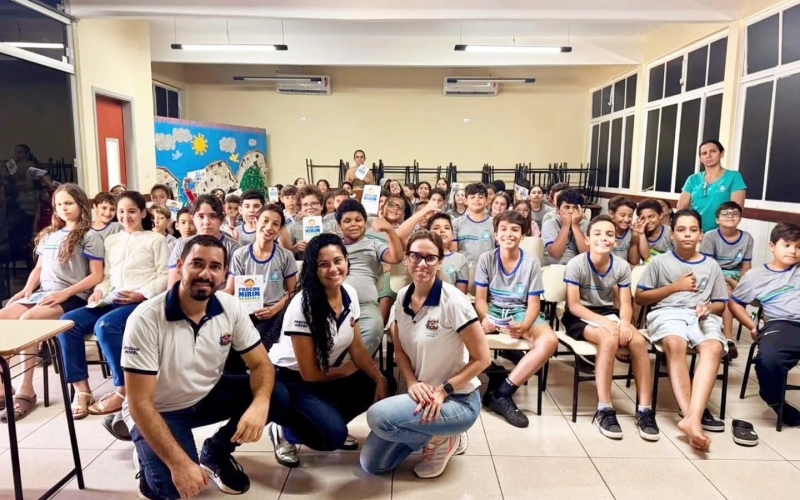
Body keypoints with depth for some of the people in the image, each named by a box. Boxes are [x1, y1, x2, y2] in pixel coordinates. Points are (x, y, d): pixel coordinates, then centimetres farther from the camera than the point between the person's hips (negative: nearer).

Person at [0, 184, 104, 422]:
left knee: (27, 319, -30)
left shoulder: (89, 236, 1)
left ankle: (25, 390, -22)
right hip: (42, 294, 6)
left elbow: (97, 276, -6)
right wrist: (27, 290, 3)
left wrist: (65, 293, -16)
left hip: (72, 297, -6)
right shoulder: (47, 235, 21)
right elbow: (39, 268, 23)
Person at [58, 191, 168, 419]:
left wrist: (141, 294, -16)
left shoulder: (155, 239, 7)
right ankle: (81, 389, -10)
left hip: (143, 301, -6)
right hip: (112, 301, 6)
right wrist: (99, 290, -2)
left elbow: (165, 276, -2)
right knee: (68, 322, -16)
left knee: (106, 325, -32)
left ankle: (123, 389, -18)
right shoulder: (111, 241, 24)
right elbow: (107, 276, 20)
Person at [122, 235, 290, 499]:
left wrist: (260, 403, -35)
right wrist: (179, 464, -34)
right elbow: (139, 403, -26)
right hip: (159, 411, -4)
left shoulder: (231, 308, -14)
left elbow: (261, 364, -11)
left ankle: (215, 454, 8)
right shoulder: (146, 319, -27)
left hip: (208, 396, 5)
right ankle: (152, 459, 10)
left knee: (277, 397, -16)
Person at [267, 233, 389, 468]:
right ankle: (284, 431, 4)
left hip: (327, 373, 7)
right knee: (333, 434, -24)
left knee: (376, 389, -13)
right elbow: (309, 373, -22)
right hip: (289, 378, -7)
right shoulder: (302, 305, -27)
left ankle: (330, 421, 10)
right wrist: (350, 369, -9)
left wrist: (380, 379, -14)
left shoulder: (350, 294, -8)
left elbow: (357, 348, 0)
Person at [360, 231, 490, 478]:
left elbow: (482, 358, -16)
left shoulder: (453, 301, -21)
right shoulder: (403, 297, -2)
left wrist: (443, 390, -22)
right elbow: (400, 350, 7)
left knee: (378, 416, -28)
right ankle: (432, 435, 22)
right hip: (422, 395, 7)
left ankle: (442, 440, -1)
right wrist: (412, 383, -10)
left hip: (459, 400, -6)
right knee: (371, 464, 4)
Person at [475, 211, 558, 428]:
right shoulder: (486, 259, -3)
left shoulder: (531, 262, -3)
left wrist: (524, 326, -25)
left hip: (521, 313, 1)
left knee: (549, 341, -31)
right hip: (493, 311, 0)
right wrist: (485, 318, -26)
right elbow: (480, 298, -3)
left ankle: (501, 392, -24)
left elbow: (533, 304, -3)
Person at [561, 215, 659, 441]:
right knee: (609, 340, -33)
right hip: (580, 317, -4)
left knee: (639, 341, -23)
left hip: (609, 313, 5)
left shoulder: (622, 266, -4)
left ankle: (644, 410, -13)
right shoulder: (576, 264, -16)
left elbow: (625, 304, -3)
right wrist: (604, 321, -27)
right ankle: (604, 410, -26)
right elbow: (574, 305, -16)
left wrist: (624, 322, -25)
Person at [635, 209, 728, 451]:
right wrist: (675, 287, 1)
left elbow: (721, 304, 22)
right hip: (667, 312, -2)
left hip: (703, 317, 2)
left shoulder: (712, 266, 21)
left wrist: (709, 308, -2)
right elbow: (640, 297, 9)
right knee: (675, 343, -38)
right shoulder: (660, 261, 13)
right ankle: (695, 415, -38)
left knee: (713, 347, -34)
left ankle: (692, 418, -44)